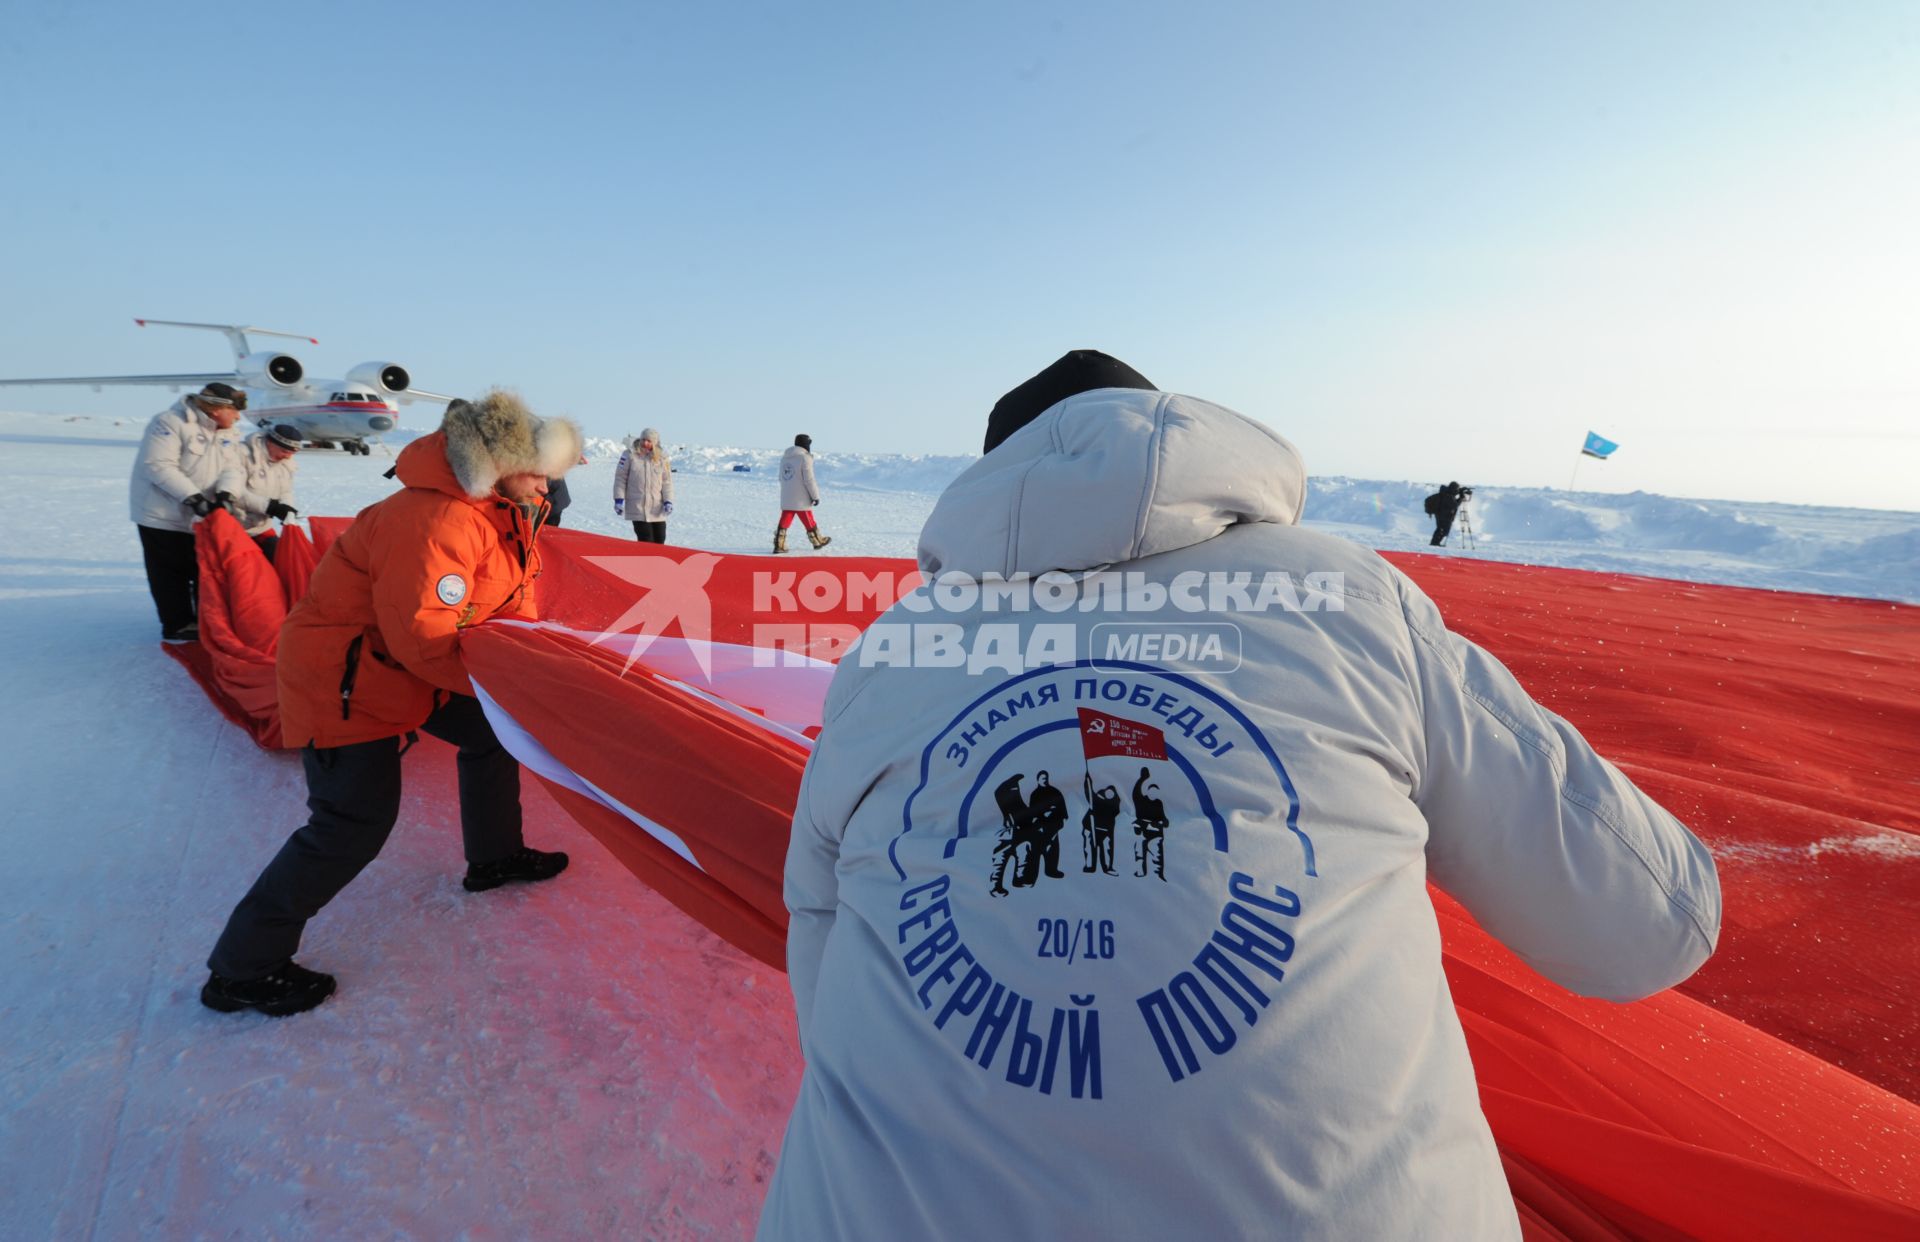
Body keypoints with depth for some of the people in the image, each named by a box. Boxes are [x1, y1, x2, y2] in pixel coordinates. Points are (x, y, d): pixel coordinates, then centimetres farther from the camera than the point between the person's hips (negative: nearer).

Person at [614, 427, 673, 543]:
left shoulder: (662, 457, 3)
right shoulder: (630, 454, -4)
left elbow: (667, 481, 7)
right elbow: (620, 478, 0)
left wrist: (668, 501, -4)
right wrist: (619, 499, -4)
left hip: (657, 509, 3)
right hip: (638, 507, -3)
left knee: (659, 540, 10)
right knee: (646, 541, -8)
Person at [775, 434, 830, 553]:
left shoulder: (784, 457, 12)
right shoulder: (805, 458, -12)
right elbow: (809, 480, -15)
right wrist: (816, 496, -7)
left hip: (786, 498, 6)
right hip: (801, 499, -6)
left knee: (784, 521, 4)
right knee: (809, 521, 8)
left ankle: (779, 545, -4)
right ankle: (818, 541, 23)